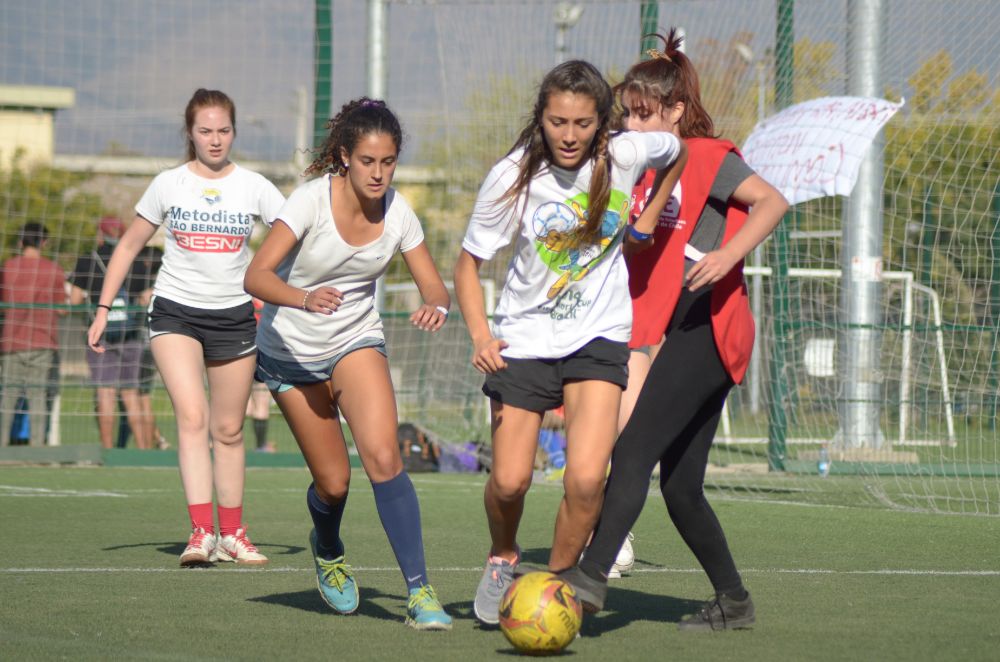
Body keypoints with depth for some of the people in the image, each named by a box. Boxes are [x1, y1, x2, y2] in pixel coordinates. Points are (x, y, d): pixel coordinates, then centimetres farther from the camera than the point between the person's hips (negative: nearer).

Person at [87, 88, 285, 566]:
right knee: (192, 417, -18)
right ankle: (201, 533, -24)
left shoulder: (254, 187, 1)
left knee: (229, 429, 8)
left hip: (234, 316, 1)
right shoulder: (168, 185, 1)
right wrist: (103, 310, 4)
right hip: (175, 311, -1)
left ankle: (232, 534, 22)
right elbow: (129, 246, 9)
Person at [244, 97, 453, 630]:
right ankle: (327, 550, 38)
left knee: (383, 456, -22)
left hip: (356, 341, 2)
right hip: (291, 349, -2)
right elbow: (256, 275, -30)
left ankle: (419, 590, -21)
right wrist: (305, 298, -49)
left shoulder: (396, 212, -11)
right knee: (333, 481, 1)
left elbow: (435, 287, -5)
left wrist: (435, 306, -30)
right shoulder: (312, 200, -22)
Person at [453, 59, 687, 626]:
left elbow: (678, 151, 13)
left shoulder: (626, 155, -12)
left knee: (586, 477, -17)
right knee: (509, 482, -3)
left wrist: (647, 221, 10)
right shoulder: (513, 176, -14)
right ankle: (504, 559, 31)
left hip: (598, 336, 0)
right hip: (524, 338, 0)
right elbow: (469, 263, -6)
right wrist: (481, 335, -20)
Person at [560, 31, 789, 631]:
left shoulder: (708, 158, -3)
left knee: (634, 450, -21)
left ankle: (591, 576, -30)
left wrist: (728, 255, -30)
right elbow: (643, 257, 27)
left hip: (706, 328, -9)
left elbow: (772, 202, -18)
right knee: (680, 487, 8)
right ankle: (733, 602, 18)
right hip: (670, 337, 9)